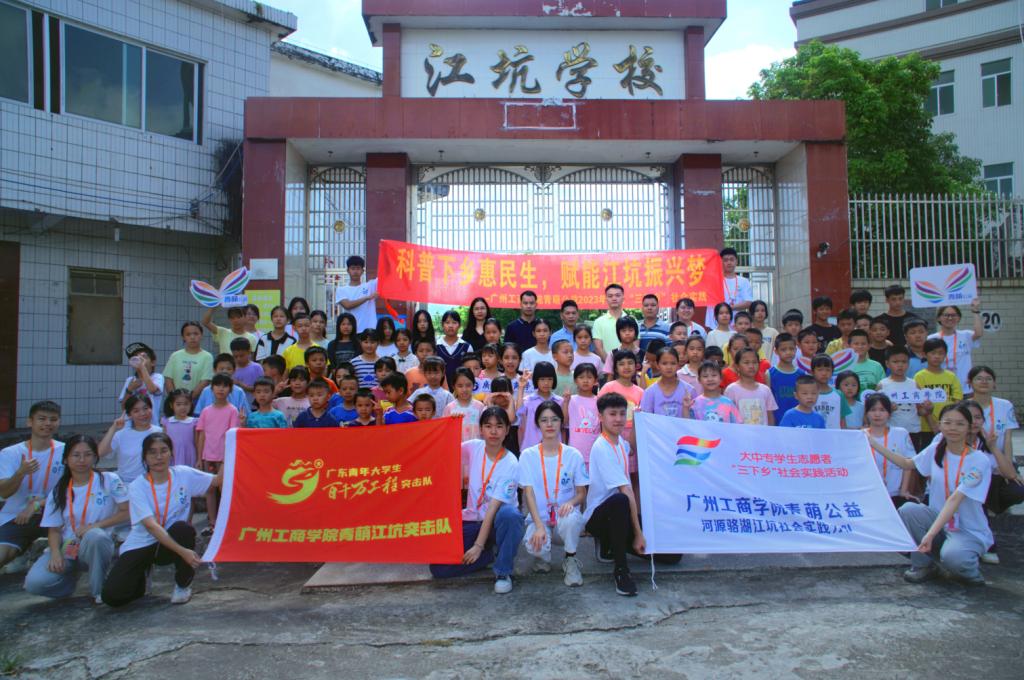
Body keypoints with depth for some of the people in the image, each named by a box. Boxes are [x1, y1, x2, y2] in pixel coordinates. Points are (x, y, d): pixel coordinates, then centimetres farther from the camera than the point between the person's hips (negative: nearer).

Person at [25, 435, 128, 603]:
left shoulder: (109, 481, -1)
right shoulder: (58, 492, 8)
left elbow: (126, 513, -6)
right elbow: (54, 529, 5)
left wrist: (94, 526, -18)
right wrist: (55, 552, -14)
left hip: (98, 545, -3)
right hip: (67, 548, 3)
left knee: (94, 536, -38)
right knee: (34, 582, -24)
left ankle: (99, 589, -14)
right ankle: (71, 574, 11)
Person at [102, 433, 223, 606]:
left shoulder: (183, 475, -6)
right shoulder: (137, 487, -14)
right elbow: (151, 526, -25)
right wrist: (182, 551, -36)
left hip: (172, 540, 1)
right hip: (141, 546, -1)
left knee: (183, 528, -33)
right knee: (112, 596, -19)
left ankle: (183, 585, -9)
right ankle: (142, 577, 18)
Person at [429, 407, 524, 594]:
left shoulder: (510, 464, -16)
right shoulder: (474, 447, -3)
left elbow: (494, 507, -21)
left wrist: (478, 545, -23)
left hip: (498, 522, -3)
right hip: (472, 521, 4)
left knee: (509, 514, -41)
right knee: (438, 567, -15)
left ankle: (503, 572, -17)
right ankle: (493, 554, 7)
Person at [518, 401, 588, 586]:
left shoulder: (573, 455, 0)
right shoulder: (528, 455, -2)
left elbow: (582, 493, 3)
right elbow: (528, 493, -10)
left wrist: (571, 503, -22)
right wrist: (539, 526, -24)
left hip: (565, 516, 0)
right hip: (538, 518, 0)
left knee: (571, 518, -37)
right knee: (534, 545, -33)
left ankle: (570, 560, -5)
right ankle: (542, 556, 8)